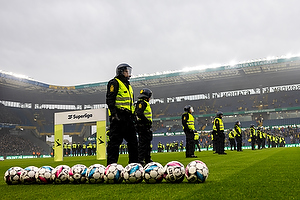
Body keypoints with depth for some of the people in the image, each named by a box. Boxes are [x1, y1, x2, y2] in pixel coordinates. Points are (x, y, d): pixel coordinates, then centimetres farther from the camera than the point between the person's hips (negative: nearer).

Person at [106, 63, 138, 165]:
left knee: (133, 141, 9)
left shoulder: (128, 86, 25)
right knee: (115, 141, -7)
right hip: (118, 116, -9)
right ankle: (111, 163, -4)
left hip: (128, 118, 9)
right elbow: (110, 99, -12)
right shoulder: (114, 83, -2)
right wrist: (114, 113, -22)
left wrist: (133, 116, 22)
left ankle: (134, 163, 17)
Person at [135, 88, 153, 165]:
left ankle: (147, 159, 21)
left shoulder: (145, 103, 23)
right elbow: (139, 113, -24)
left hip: (146, 127, 11)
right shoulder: (142, 103, -10)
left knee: (147, 143, 14)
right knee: (143, 143, -10)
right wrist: (147, 121, -20)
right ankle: (140, 159, -9)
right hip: (143, 126, -11)